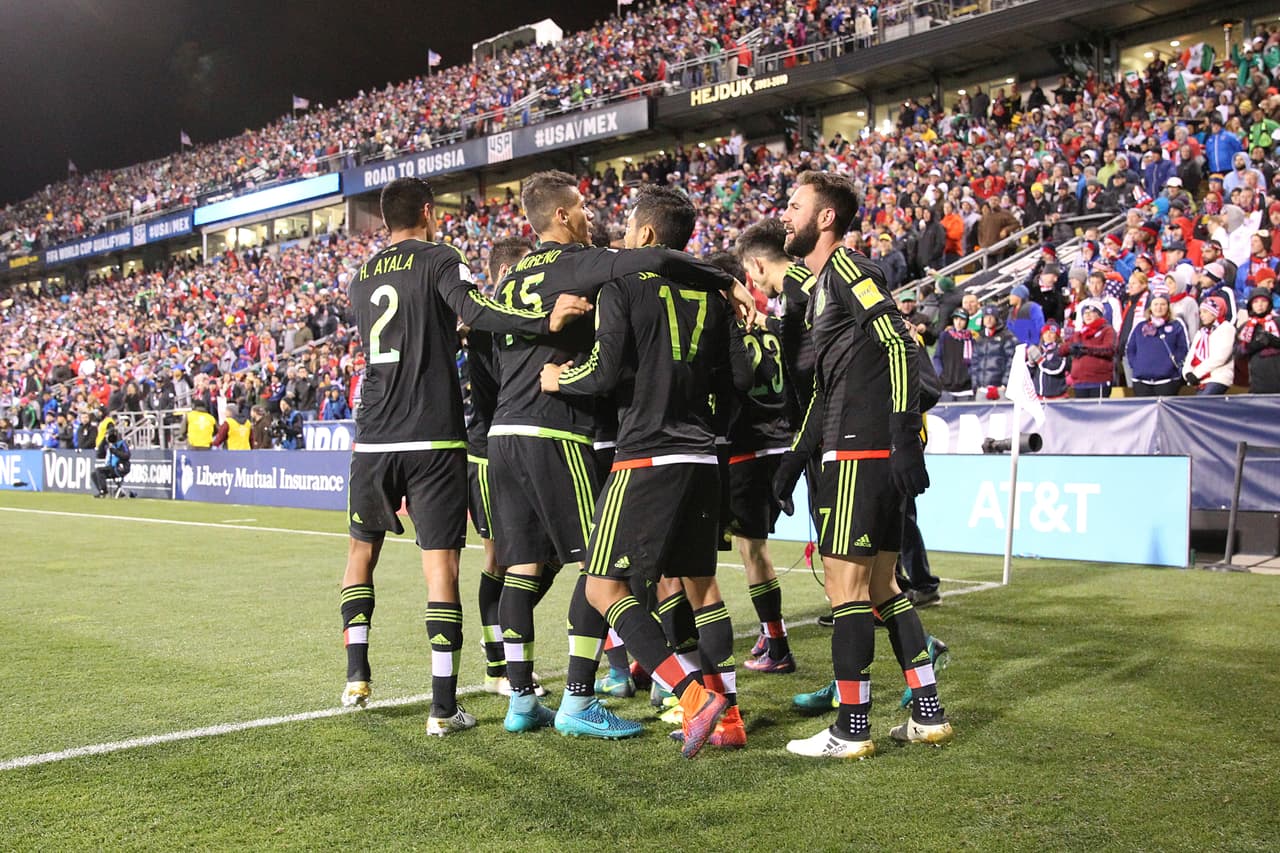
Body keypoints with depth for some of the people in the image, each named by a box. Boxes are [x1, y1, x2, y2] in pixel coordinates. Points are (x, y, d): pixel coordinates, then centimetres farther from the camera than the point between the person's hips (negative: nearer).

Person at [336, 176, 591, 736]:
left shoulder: (360, 280, 15)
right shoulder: (440, 260, -3)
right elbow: (472, 310, -23)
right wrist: (544, 321, -35)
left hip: (373, 441, 5)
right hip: (434, 441, -5)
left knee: (362, 549, 23)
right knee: (440, 563, -2)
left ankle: (357, 677, 21)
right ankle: (443, 707, -3)